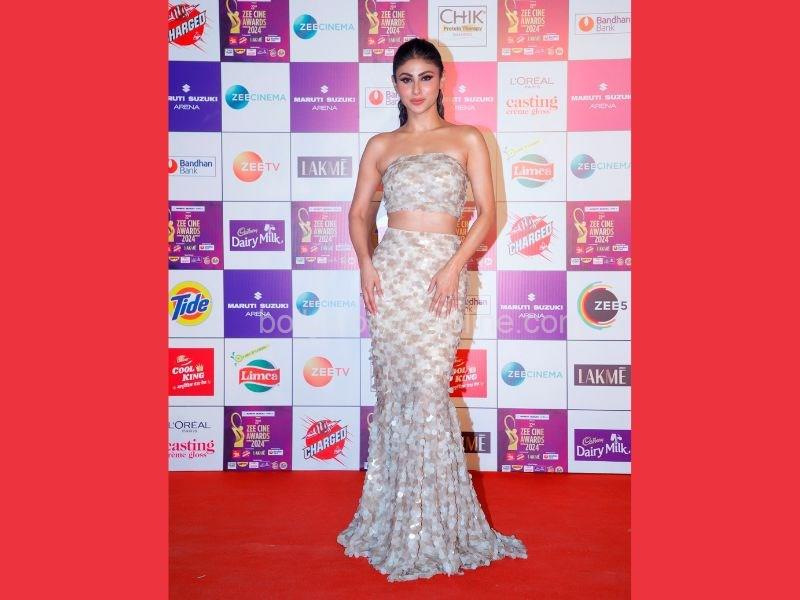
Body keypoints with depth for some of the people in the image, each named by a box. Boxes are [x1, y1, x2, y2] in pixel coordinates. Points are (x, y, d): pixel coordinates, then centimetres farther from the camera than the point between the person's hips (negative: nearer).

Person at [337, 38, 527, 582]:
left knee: (428, 391, -9)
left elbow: (487, 211, 2)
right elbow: (359, 213, 13)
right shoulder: (380, 146, 13)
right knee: (394, 393, 3)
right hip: (392, 270, 2)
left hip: (442, 272, -2)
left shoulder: (467, 139, 8)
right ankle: (394, 519, 18)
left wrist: (455, 266, -11)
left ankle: (432, 527, 7)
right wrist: (366, 264, -4)